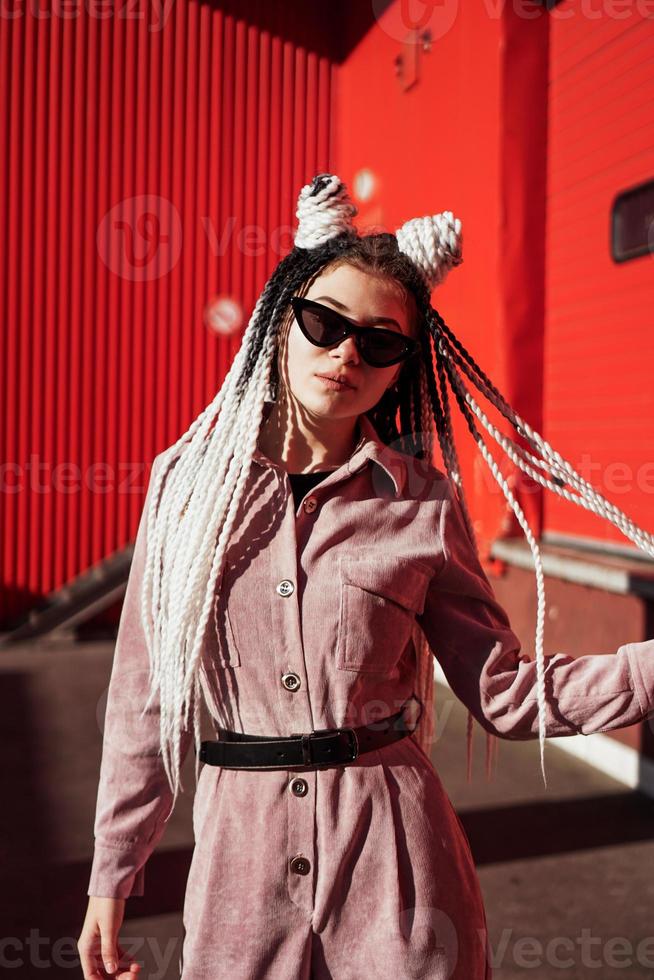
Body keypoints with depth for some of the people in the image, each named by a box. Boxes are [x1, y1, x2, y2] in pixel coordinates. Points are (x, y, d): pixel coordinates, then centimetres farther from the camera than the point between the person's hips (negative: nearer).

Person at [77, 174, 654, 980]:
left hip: (392, 851, -1)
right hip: (243, 848, 1)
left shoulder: (422, 505, -4)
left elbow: (505, 693, -1)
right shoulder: (189, 479, -1)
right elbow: (144, 692, 3)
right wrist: (113, 874, 6)